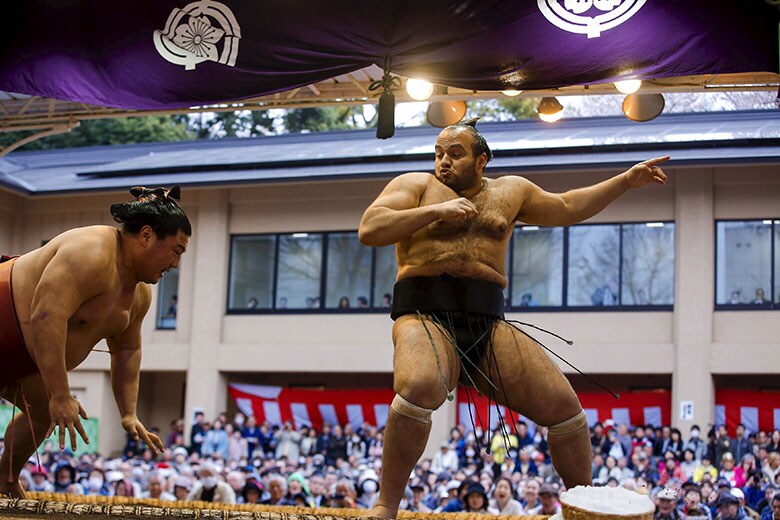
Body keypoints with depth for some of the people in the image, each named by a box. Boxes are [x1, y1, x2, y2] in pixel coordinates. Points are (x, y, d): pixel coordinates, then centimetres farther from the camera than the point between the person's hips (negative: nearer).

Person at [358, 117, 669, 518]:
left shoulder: (509, 191, 22)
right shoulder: (415, 185, 9)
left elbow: (567, 207, 34)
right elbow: (368, 230, -4)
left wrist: (626, 181, 29)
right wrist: (437, 210, -10)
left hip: (487, 325, 5)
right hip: (426, 318, -5)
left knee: (564, 405, -4)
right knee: (420, 387, -38)